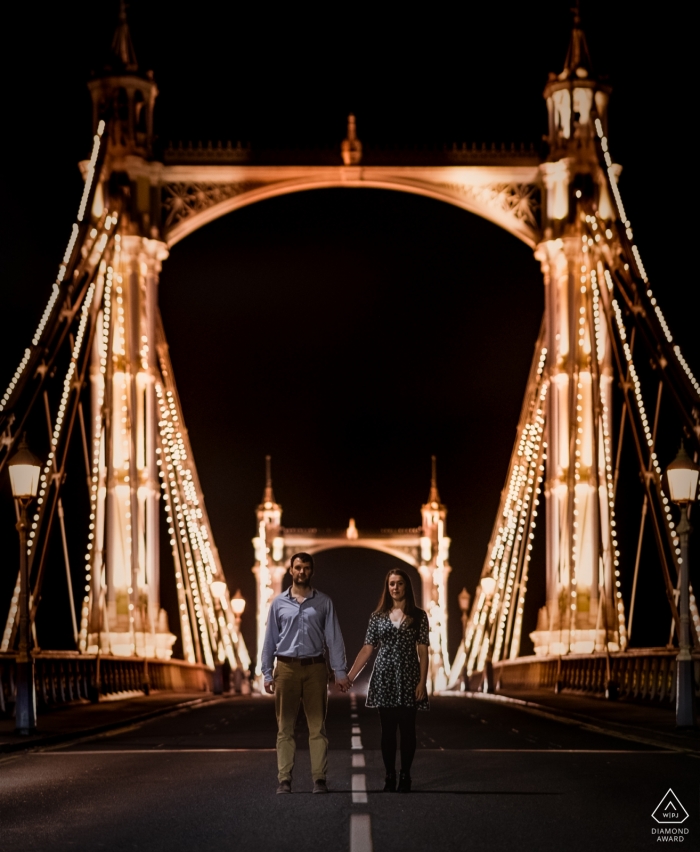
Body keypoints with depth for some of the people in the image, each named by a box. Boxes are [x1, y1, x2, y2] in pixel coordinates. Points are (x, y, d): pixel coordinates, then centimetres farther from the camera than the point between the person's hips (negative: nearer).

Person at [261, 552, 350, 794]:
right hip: (286, 668, 1)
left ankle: (319, 778, 2)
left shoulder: (323, 602, 6)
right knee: (285, 728, 2)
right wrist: (267, 673, 3)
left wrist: (340, 672, -2)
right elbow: (270, 640, 9)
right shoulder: (279, 603, 8)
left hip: (315, 668, 0)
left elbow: (334, 638, 4)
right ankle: (284, 779, 4)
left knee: (317, 727, 0)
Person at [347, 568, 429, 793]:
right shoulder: (378, 616, 6)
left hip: (408, 678, -1)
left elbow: (423, 651, -1)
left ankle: (405, 776, 10)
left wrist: (422, 682, -8)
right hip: (384, 677, 1)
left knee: (407, 729, 1)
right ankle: (389, 777, 9)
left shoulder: (418, 616, 2)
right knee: (387, 729, 3)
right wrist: (350, 676, 0)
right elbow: (366, 650, 6)